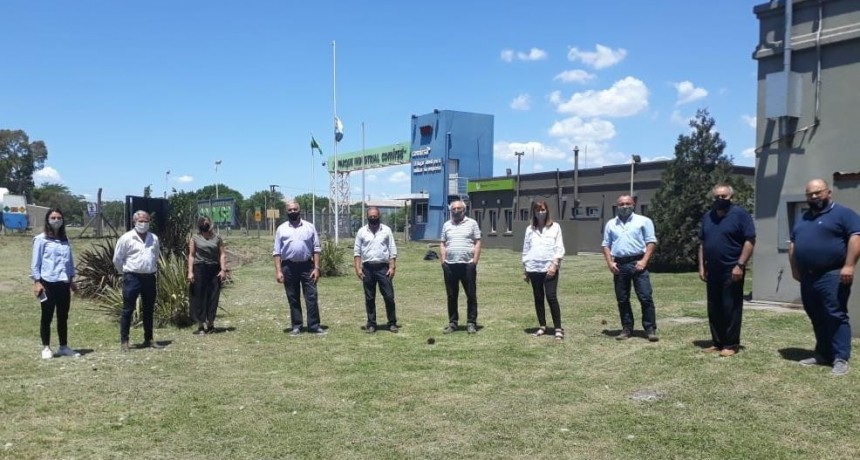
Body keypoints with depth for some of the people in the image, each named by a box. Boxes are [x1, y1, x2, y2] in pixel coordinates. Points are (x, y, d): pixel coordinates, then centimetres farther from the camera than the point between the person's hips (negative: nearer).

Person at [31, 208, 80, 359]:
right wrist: (37, 281, -10)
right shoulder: (41, 239, -3)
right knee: (47, 317, 3)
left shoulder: (65, 240, 12)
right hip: (48, 283, -5)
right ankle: (46, 348, 12)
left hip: (63, 283, 5)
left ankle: (63, 347, 19)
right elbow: (36, 262, -5)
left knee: (63, 317, 11)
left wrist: (72, 280, 13)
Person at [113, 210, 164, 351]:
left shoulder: (154, 238, 9)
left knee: (149, 310, 11)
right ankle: (124, 341, 6)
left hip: (149, 277, 5)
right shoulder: (126, 238, -6)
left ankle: (148, 339, 21)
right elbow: (117, 259, -1)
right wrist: (125, 272, 6)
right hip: (132, 278, -5)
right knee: (128, 310, 0)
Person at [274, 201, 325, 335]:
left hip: (307, 265, 0)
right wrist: (278, 271, -5)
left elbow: (316, 249, 4)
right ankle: (296, 326, 15)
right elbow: (277, 252, 3)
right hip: (289, 267, 0)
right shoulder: (281, 229, 4)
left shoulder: (309, 227, 5)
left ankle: (314, 325, 3)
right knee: (293, 298, 7)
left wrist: (316, 268, -4)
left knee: (311, 296, -2)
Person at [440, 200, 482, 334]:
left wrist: (475, 261, -7)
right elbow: (442, 244, 15)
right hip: (450, 265, 3)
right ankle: (452, 322, 17)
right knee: (451, 296, 8)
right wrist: (443, 260, 3)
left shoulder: (472, 223, 4)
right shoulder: (446, 225, 13)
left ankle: (471, 323, 9)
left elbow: (477, 243, 1)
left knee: (471, 295, 1)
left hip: (467, 265, -3)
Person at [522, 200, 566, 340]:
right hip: (534, 268, 3)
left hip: (550, 267, -3)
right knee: (538, 298, 8)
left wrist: (554, 265, -11)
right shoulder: (530, 229, 11)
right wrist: (524, 270, 10)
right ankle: (542, 326, 18)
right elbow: (526, 249, 13)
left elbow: (559, 248, 0)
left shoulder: (555, 227, 4)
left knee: (551, 297, -8)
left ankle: (558, 328, -3)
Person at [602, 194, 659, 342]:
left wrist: (644, 261, -11)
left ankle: (650, 329, -1)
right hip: (619, 265, 4)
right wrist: (610, 263, 0)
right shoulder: (611, 224, 14)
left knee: (645, 298, -6)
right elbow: (606, 245, 14)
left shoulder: (643, 221, 3)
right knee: (622, 300, 7)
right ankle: (627, 329, 16)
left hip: (637, 263, -4)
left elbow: (651, 242, -1)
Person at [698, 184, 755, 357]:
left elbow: (750, 241, -11)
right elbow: (702, 244, 16)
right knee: (714, 309, 10)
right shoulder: (707, 217, 12)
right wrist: (701, 266, 9)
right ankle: (717, 342, 19)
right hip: (712, 271, 6)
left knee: (731, 309, -3)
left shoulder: (740, 214, -7)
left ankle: (731, 344, 4)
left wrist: (740, 265, -17)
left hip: (731, 270, -6)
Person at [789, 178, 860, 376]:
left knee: (836, 316, -8)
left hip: (832, 275, -7)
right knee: (817, 318, 12)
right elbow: (793, 243, 23)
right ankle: (823, 354, 21)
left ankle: (841, 358, -6)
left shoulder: (843, 213, -4)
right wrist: (794, 269, 15)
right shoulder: (802, 219, 19)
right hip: (808, 277, 8)